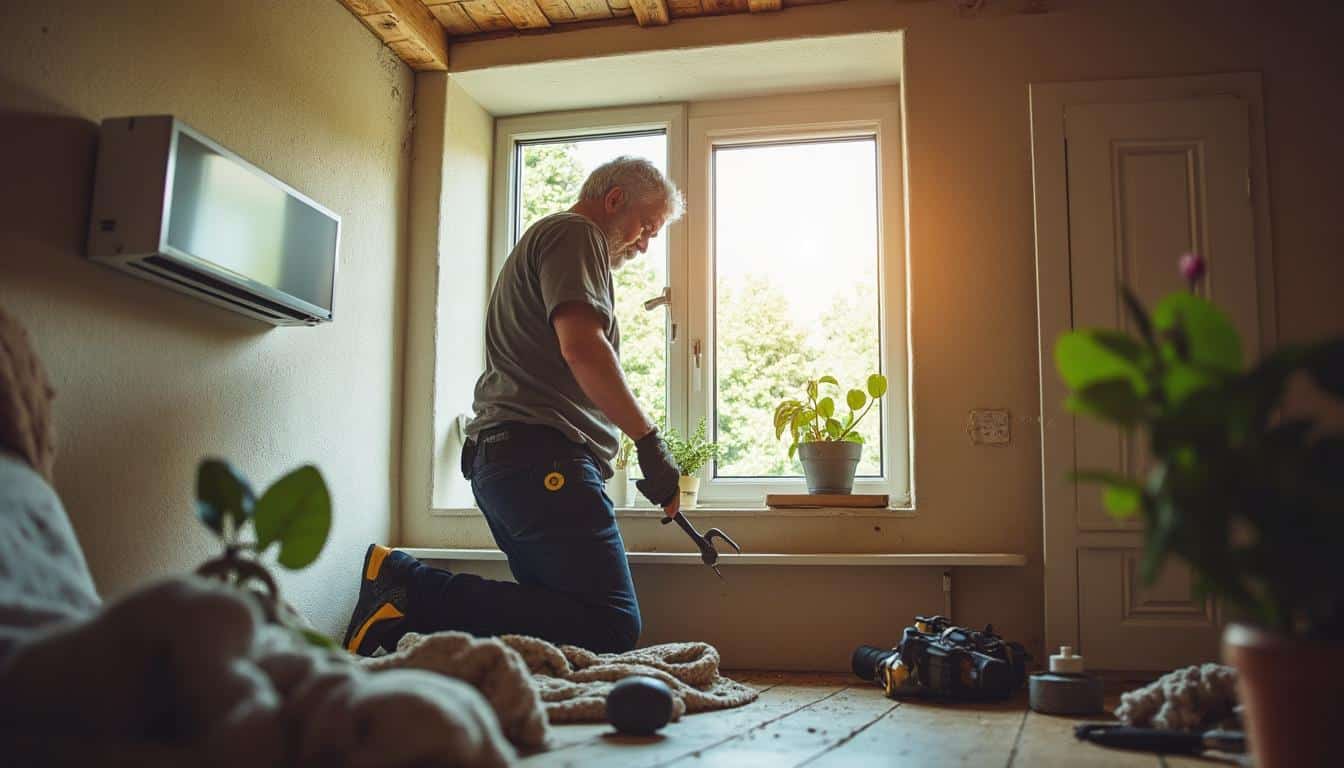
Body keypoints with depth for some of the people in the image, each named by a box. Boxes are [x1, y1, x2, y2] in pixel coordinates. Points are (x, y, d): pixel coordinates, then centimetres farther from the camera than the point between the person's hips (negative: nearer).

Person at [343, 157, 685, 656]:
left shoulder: (542, 239, 33)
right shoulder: (575, 234, 1)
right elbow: (581, 346, -17)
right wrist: (649, 440, -13)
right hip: (543, 456, -11)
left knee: (561, 616, 4)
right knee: (610, 628, -18)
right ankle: (415, 591, -21)